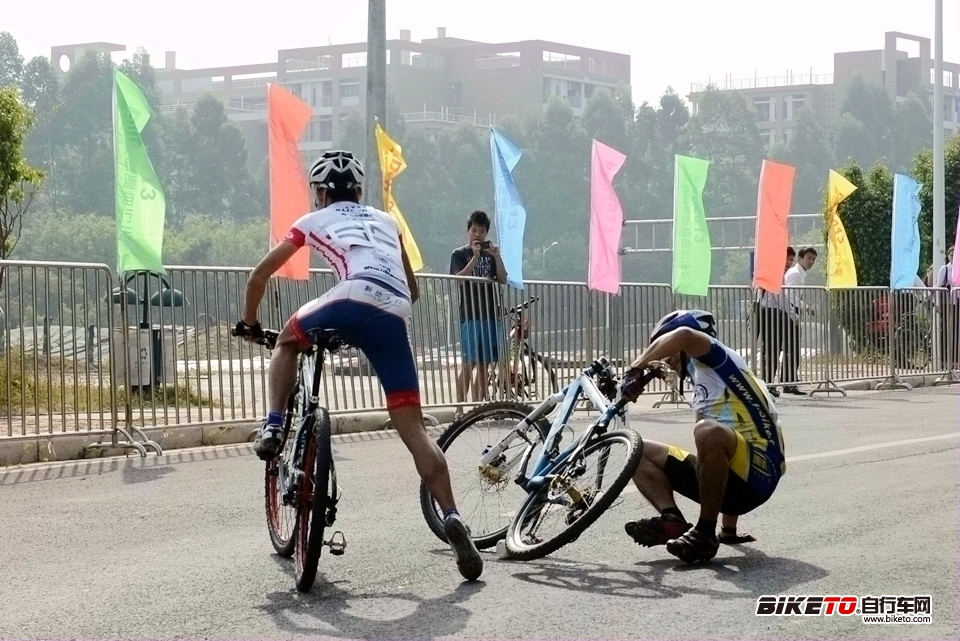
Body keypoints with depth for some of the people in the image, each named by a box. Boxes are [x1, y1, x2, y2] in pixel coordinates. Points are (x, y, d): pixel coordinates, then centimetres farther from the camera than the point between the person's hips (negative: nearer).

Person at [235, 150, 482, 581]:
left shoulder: (314, 220, 27)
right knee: (412, 428, 3)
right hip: (393, 319, 3)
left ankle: (273, 428, 13)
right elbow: (412, 290, 40)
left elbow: (260, 275, 29)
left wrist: (249, 323, 43)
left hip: (352, 302, -3)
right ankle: (452, 518, -11)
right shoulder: (385, 221, 36)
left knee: (287, 343, 30)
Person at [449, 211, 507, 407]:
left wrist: (497, 257, -7)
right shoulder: (459, 254, 5)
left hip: (490, 314, 4)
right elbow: (459, 278, -11)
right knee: (469, 363, -11)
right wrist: (475, 256, -17)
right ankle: (460, 407, -12)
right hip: (470, 316, -4)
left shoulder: (490, 254, 17)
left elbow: (503, 279, 6)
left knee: (484, 363, 3)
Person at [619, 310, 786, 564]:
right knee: (641, 452, 12)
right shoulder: (703, 377, 26)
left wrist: (636, 368, -14)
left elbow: (683, 335, -24)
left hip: (756, 476, -9)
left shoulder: (717, 360, 0)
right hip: (730, 481, 9)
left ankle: (705, 534, -26)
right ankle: (673, 522, -12)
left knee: (708, 430, -39)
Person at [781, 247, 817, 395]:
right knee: (793, 351, -11)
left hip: (792, 315, 10)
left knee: (790, 350, 13)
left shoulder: (801, 274, 18)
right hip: (789, 315, -10)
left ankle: (787, 382, 18)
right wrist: (794, 316, -22)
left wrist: (806, 308, 13)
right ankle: (790, 384, -11)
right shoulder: (795, 274, -12)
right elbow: (787, 297, -22)